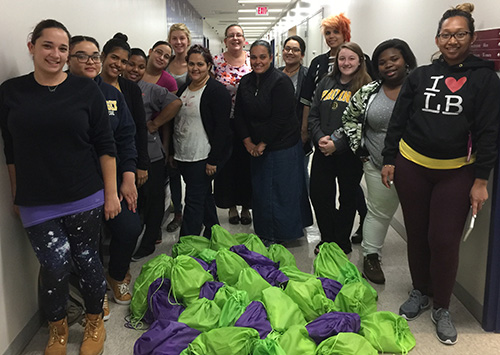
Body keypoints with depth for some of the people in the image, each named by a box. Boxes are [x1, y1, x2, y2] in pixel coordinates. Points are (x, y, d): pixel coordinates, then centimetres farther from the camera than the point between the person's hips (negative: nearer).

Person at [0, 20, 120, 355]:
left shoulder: (86, 90, -1)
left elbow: (105, 145, -1)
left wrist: (111, 192, -3)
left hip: (85, 199, 0)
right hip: (36, 204, 1)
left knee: (87, 259, 7)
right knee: (56, 264, -4)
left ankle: (95, 323, 31)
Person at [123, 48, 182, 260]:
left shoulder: (150, 90, -5)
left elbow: (176, 103, -15)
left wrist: (154, 124, -13)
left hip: (151, 156, -3)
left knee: (152, 200, 7)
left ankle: (148, 244, 23)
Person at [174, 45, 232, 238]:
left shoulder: (217, 91, -11)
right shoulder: (183, 89, 13)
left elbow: (222, 127, -16)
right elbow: (176, 121, 19)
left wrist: (213, 160, -20)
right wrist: (172, 152, 15)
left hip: (203, 157, -8)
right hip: (183, 156, 8)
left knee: (194, 200, -7)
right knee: (204, 195, 18)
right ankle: (213, 234, 33)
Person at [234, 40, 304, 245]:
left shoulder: (281, 82, -14)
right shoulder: (245, 82, 7)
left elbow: (279, 119, -18)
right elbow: (239, 115, 8)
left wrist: (262, 144, -13)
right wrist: (248, 142, -2)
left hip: (282, 146, -6)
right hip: (256, 147, 6)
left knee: (280, 191, 1)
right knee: (259, 190, 11)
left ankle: (279, 236, 17)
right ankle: (263, 233, 26)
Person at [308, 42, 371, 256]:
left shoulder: (365, 87, -6)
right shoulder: (326, 83, 9)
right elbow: (313, 115, 7)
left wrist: (337, 144, -18)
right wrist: (319, 137, -9)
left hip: (349, 153, -4)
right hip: (322, 151, 4)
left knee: (348, 198, 10)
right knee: (319, 195, 7)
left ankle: (342, 242, 26)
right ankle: (328, 239, 26)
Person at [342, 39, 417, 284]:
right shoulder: (369, 92, 3)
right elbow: (350, 118, 13)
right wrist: (359, 148, 5)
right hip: (379, 167, 1)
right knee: (378, 213, 14)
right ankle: (371, 256, 29)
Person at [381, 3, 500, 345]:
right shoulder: (420, 76, 6)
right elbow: (398, 120, 9)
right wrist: (390, 160, 6)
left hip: (456, 172, -2)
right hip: (411, 166, 3)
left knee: (445, 241, -3)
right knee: (417, 234, 11)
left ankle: (442, 308, 18)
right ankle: (420, 292, 32)